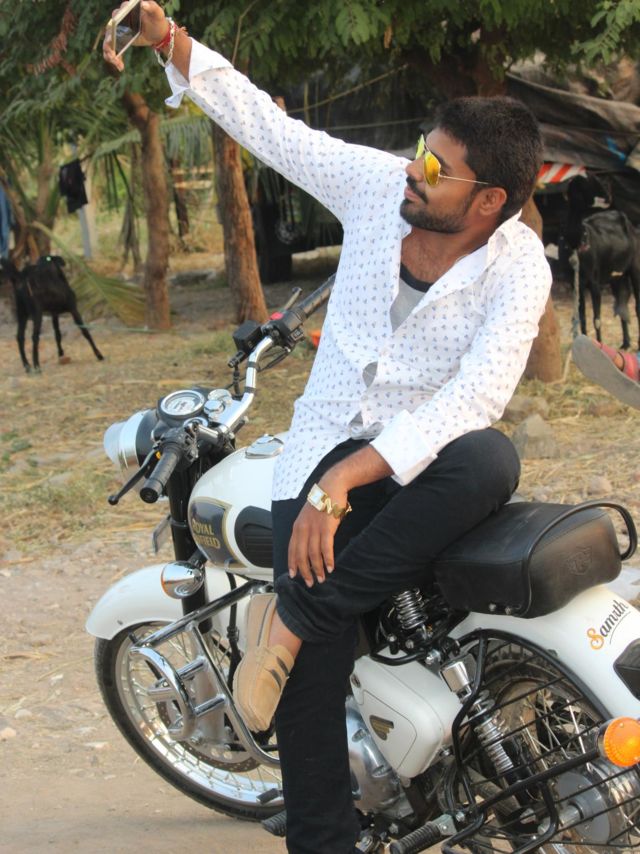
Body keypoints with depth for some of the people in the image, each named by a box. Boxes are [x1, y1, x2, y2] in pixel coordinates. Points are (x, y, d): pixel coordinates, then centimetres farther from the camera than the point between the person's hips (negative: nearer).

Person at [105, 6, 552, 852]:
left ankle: (292, 615, -25)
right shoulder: (380, 184, -4)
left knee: (489, 462, -39)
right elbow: (268, 125, 5)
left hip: (428, 458, -1)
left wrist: (345, 480, -35)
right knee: (311, 673, -17)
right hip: (329, 445, 2)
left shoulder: (518, 266, -15)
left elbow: (470, 400, -26)